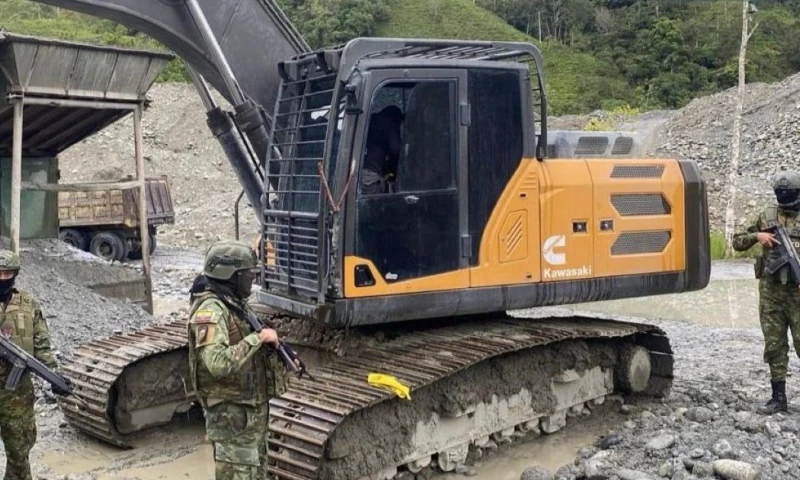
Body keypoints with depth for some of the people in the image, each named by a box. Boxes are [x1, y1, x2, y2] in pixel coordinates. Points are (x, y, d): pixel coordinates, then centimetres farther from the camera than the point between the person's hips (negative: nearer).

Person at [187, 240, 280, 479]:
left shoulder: (233, 304, 10)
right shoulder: (210, 310, -20)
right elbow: (219, 364, -32)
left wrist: (267, 347, 1)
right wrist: (258, 338, -24)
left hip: (252, 410, 10)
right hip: (232, 415, -10)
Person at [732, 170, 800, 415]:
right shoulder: (767, 216, 10)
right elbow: (737, 242, 12)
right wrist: (757, 235, -7)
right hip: (771, 289, 3)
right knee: (774, 345, 6)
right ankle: (778, 397, 14)